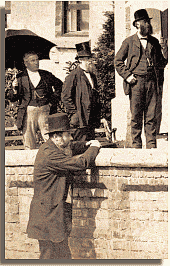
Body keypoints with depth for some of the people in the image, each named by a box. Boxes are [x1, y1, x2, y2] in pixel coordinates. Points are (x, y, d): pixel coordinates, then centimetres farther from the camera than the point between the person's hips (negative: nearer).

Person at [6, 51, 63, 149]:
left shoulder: (46, 75, 10)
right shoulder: (20, 78, 5)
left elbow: (60, 85, 24)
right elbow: (12, 98, 4)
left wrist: (54, 100, 14)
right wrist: (14, 89, -17)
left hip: (45, 111, 1)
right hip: (28, 112, -1)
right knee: (29, 143, 1)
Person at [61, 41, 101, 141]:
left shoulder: (92, 76, 19)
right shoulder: (73, 76, -7)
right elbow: (65, 97, -10)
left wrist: (98, 116, 17)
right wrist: (74, 114, -13)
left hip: (92, 120, 8)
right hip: (81, 119, -8)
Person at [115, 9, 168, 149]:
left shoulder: (154, 42, 15)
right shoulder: (129, 42, 6)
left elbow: (161, 61, 22)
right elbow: (118, 61, 8)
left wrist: (160, 81, 12)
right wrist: (127, 75, -4)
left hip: (152, 82, 2)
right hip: (136, 82, -2)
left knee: (151, 117, 0)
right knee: (136, 117, -2)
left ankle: (151, 146, 2)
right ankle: (136, 145, 4)